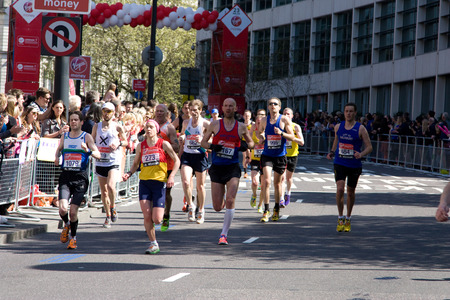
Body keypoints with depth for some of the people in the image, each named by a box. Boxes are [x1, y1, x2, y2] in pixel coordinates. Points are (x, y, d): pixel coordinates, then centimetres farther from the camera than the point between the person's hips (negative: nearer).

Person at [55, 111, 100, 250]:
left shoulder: (86, 137, 1)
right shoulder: (64, 136, 12)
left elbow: (98, 155, -6)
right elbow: (59, 149, 30)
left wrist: (88, 150, -26)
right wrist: (56, 157, 8)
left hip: (80, 177, -2)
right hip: (66, 176, 2)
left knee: (73, 211, -5)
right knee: (63, 208, -14)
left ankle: (73, 237, 17)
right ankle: (66, 225, 20)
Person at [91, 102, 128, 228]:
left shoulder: (117, 127, 0)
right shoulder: (97, 126, 7)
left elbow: (125, 142, 11)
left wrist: (119, 144, -10)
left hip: (113, 161, -3)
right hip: (100, 161, 3)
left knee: (110, 186, -24)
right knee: (103, 191, 7)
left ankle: (113, 208, 1)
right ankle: (108, 216, 20)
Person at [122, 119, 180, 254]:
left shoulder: (164, 144, 0)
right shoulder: (141, 146, 8)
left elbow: (176, 160, 4)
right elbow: (135, 163, 19)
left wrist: (171, 176, -9)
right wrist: (129, 173, -1)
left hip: (159, 182, -3)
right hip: (144, 182, 3)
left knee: (156, 220, -9)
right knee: (146, 216, -9)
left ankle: (161, 212, 30)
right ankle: (153, 244, 7)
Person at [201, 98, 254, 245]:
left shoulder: (241, 127, 5)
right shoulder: (214, 125, 4)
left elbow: (251, 142, 18)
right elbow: (203, 142, 10)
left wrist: (246, 145, -6)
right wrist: (211, 146, -12)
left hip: (233, 168, -1)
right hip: (217, 167, 1)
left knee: (230, 201, -18)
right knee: (217, 207, 1)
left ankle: (224, 234, -8)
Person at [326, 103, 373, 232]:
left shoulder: (360, 129, -7)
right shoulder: (338, 127, 4)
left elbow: (369, 147, -7)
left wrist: (361, 154, -26)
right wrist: (332, 152, 7)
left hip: (354, 165, -1)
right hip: (340, 164, 1)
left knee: (350, 192, 10)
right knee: (339, 189, -17)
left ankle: (348, 219, 29)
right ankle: (340, 218, -4)